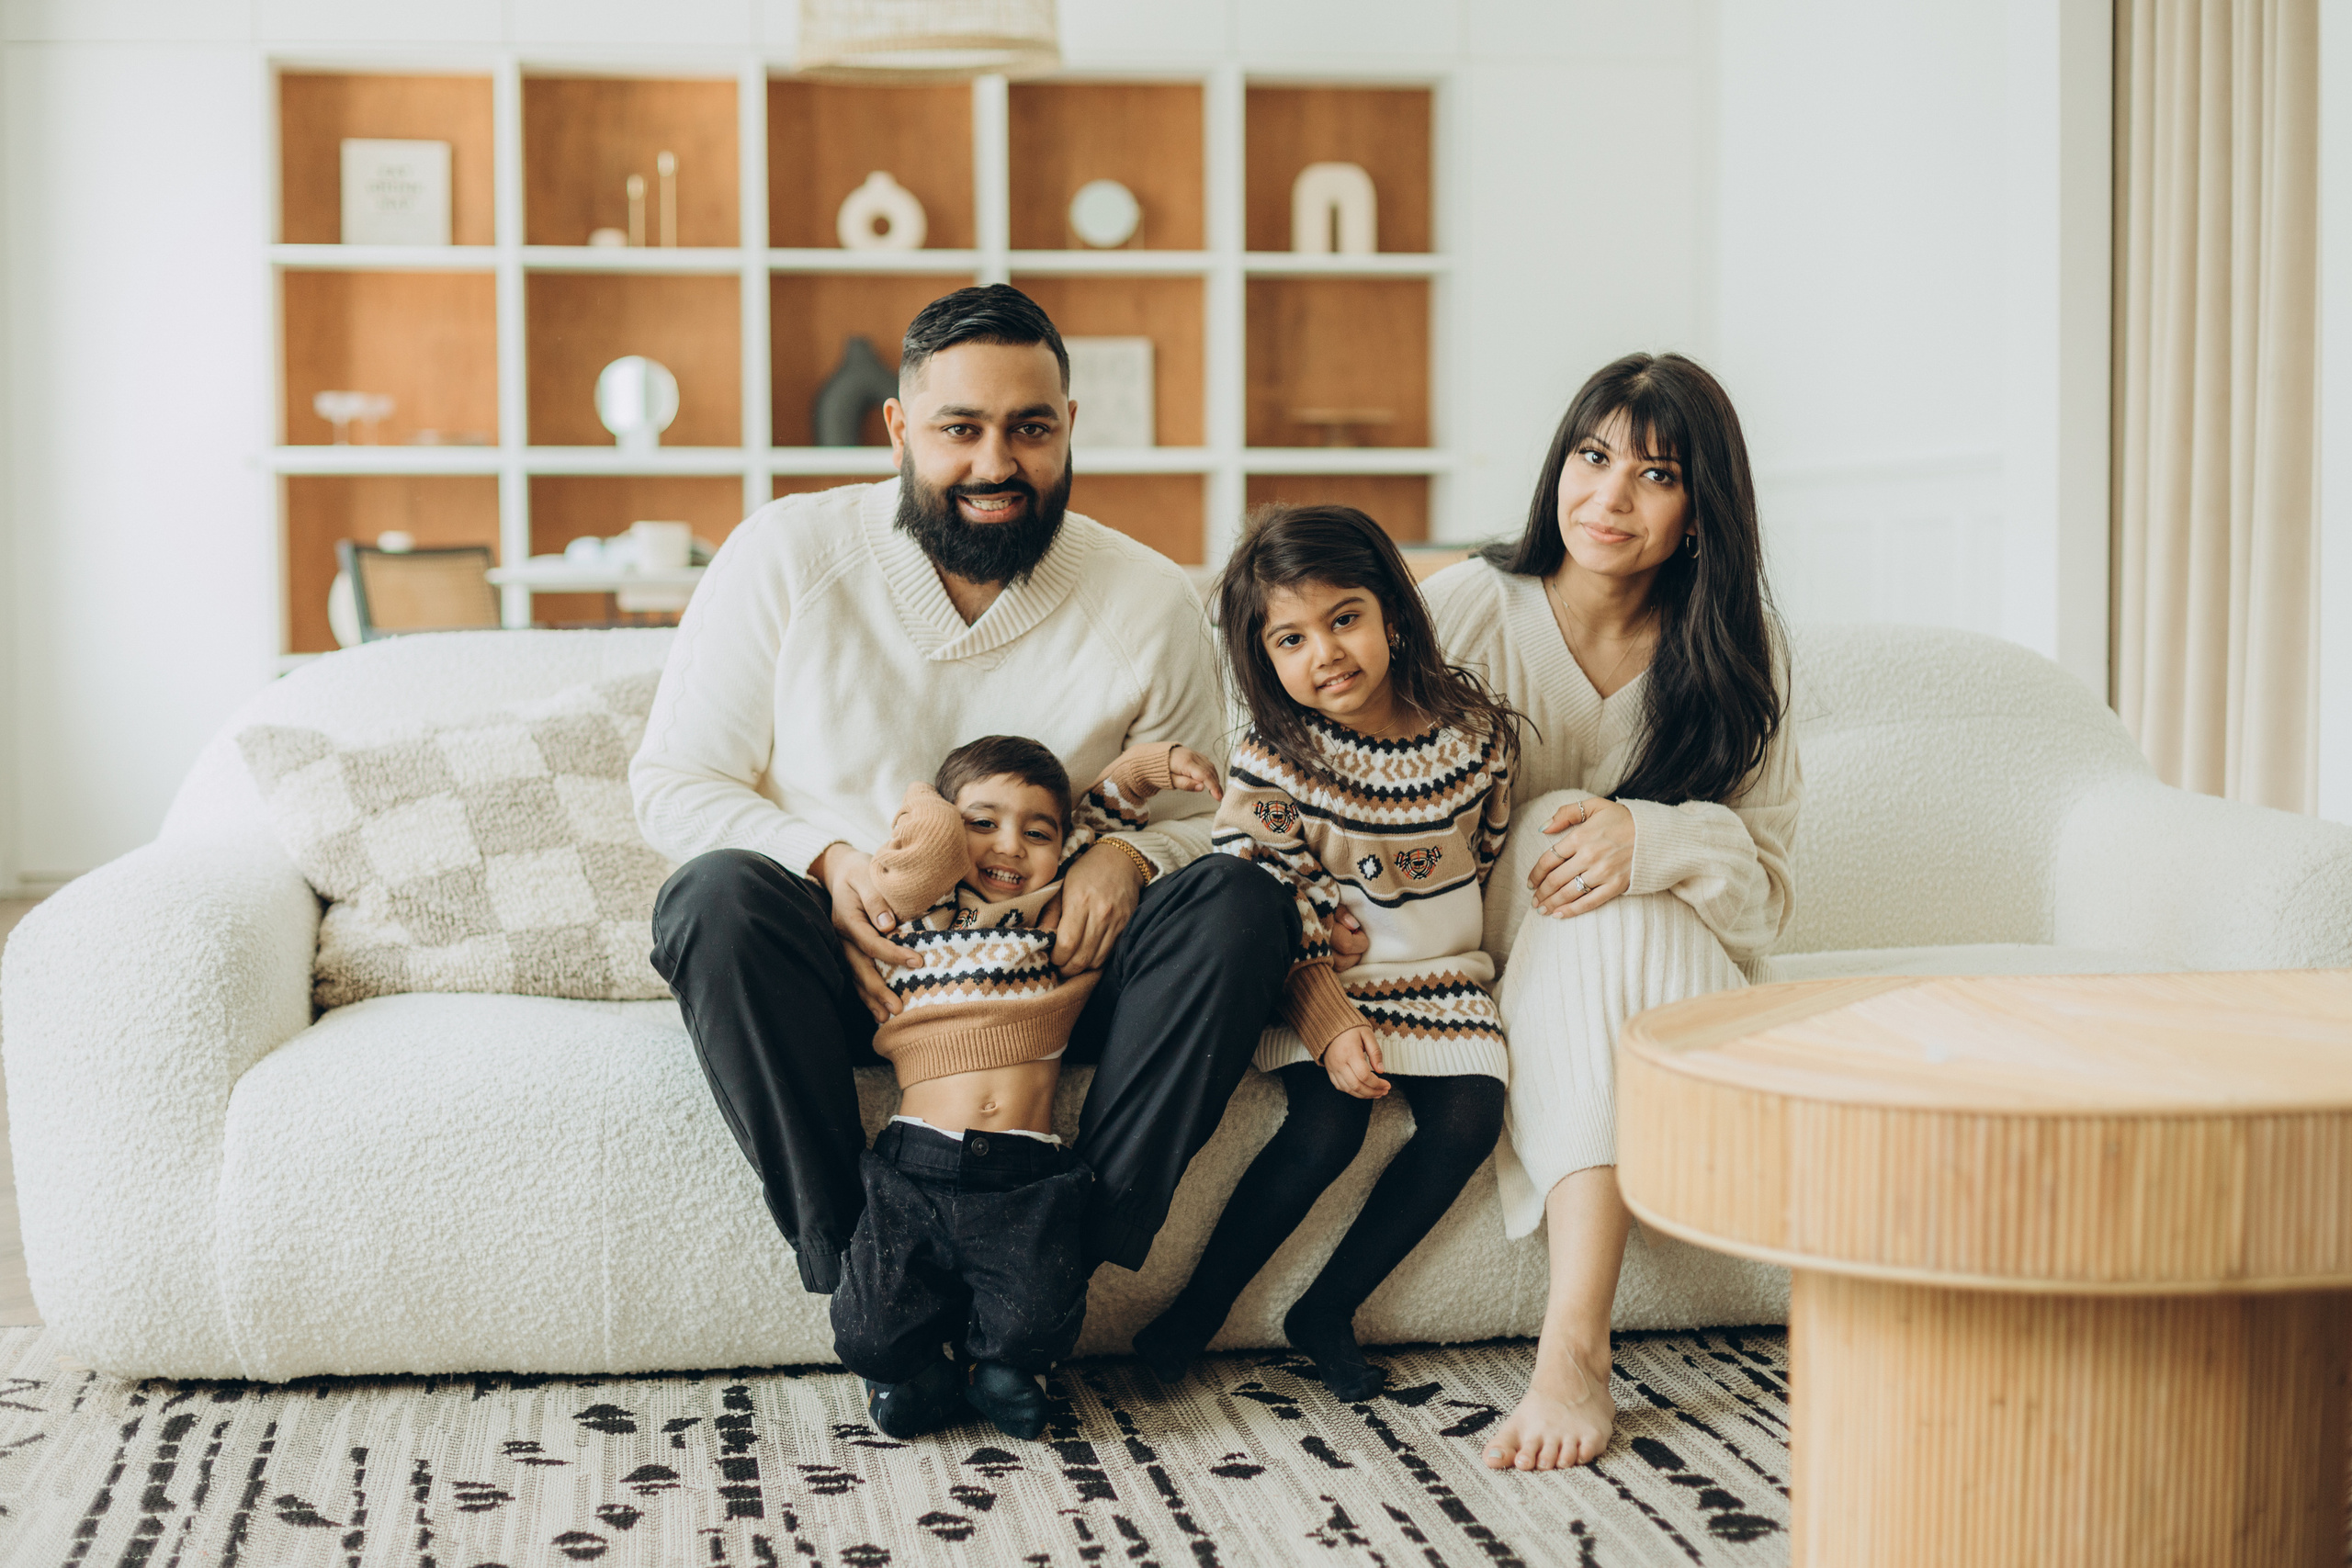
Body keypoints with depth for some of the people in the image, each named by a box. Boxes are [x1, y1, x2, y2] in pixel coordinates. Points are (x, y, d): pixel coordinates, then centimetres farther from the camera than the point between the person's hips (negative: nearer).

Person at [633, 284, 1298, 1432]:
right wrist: (825, 858, -19)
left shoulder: (1150, 603, 0)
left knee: (1241, 903, -24)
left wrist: (1131, 853, -15)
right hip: (845, 962, -1)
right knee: (715, 896, -33)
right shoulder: (788, 554, -4)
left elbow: (1202, 813, 10)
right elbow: (672, 781, -1)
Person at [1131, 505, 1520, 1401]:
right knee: (1329, 1124, -24)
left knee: (1468, 1120, -18)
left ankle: (1327, 1310, -4)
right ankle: (1198, 1308, -7)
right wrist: (1330, 1023, -23)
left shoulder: (1473, 730, -3)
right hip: (1319, 984, -3)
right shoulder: (1273, 760, -11)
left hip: (1439, 975, 4)